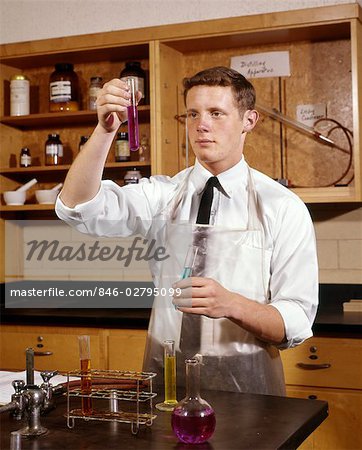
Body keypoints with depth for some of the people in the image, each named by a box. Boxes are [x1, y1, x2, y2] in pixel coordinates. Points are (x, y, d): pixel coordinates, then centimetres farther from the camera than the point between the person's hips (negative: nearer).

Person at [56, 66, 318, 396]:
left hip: (245, 382, -1)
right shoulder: (162, 195, 2)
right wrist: (105, 130, -25)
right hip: (164, 374, 2)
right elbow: (78, 207, -11)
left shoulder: (284, 207, -4)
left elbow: (296, 324, -7)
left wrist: (230, 304, -25)